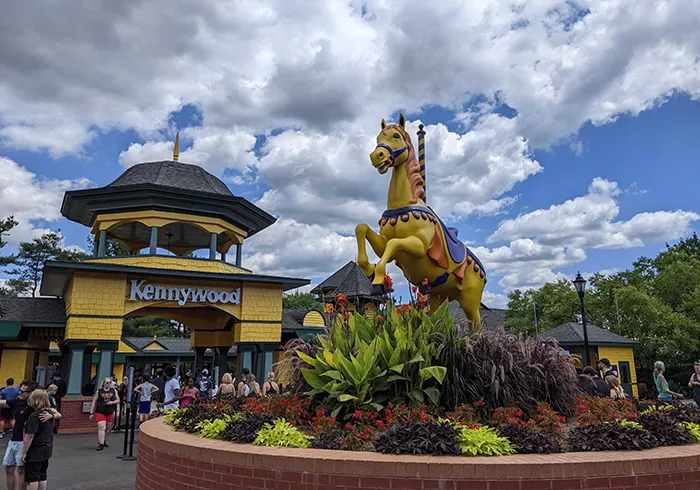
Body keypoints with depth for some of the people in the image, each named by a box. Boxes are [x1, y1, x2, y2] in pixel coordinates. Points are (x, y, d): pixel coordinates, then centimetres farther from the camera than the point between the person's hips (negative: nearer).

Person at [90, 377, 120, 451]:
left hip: (110, 413, 3)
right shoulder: (99, 391, -1)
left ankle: (104, 442, 32)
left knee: (106, 429, 15)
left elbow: (118, 400, 8)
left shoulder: (113, 390, 6)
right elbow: (94, 402, 2)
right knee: (101, 428, -14)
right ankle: (101, 444, -14)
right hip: (100, 412, -3)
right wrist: (91, 413, -1)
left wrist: (112, 402, -12)